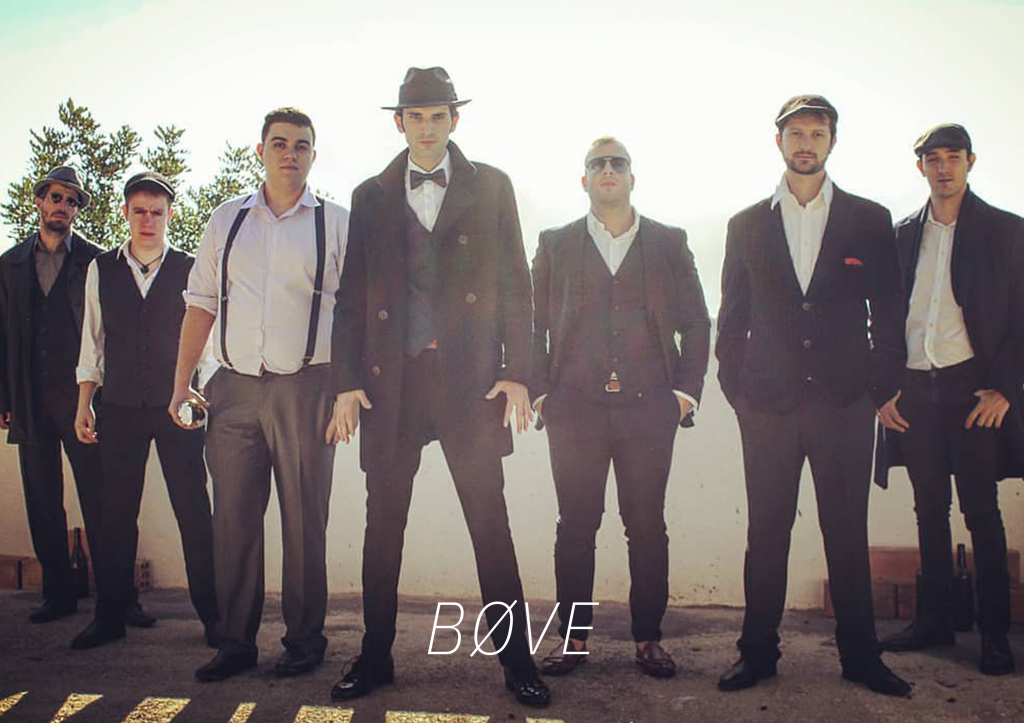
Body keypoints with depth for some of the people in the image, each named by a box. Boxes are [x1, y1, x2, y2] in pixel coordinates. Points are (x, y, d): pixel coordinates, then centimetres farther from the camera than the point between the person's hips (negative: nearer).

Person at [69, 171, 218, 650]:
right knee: (115, 512, 7)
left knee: (193, 509, 0)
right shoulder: (101, 269, 9)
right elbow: (92, 341, 11)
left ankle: (211, 612, 11)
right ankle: (110, 615, 20)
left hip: (177, 405, -2)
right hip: (120, 407, 2)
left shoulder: (189, 270, 2)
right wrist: (84, 404, 8)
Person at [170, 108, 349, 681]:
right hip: (234, 387, 3)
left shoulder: (337, 223, 5)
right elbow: (202, 304, 14)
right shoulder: (228, 220, 14)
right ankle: (236, 643, 18)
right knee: (233, 516, 5)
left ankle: (305, 640, 18)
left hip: (305, 387, -3)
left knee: (304, 518, 3)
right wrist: (182, 381, 6)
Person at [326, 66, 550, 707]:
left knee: (490, 522, 1)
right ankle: (375, 659, 21)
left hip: (470, 379, -1)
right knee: (383, 523, 7)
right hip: (391, 381, 2)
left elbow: (515, 285, 5)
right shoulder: (371, 196, 13)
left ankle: (517, 659, 13)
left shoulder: (491, 187, 9)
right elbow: (352, 296, 10)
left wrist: (517, 373, -5)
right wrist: (346, 382, 1)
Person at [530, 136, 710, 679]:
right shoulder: (555, 244, 12)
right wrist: (539, 391, 0)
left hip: (648, 408, 0)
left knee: (647, 526, 4)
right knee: (575, 526, 4)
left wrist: (687, 390, 1)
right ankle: (573, 638, 15)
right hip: (574, 407, 0)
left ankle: (648, 639, 17)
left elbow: (696, 322, 11)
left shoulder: (669, 243, 12)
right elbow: (534, 323, 9)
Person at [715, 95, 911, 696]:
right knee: (766, 532, 6)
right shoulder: (747, 225, 9)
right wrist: (736, 387, 4)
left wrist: (885, 388, 3)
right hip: (768, 404, 1)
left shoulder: (870, 220, 7)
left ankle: (860, 655, 21)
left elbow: (888, 313, 8)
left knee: (848, 534, 7)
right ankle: (759, 652, 18)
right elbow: (733, 318, 10)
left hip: (844, 403, 0)